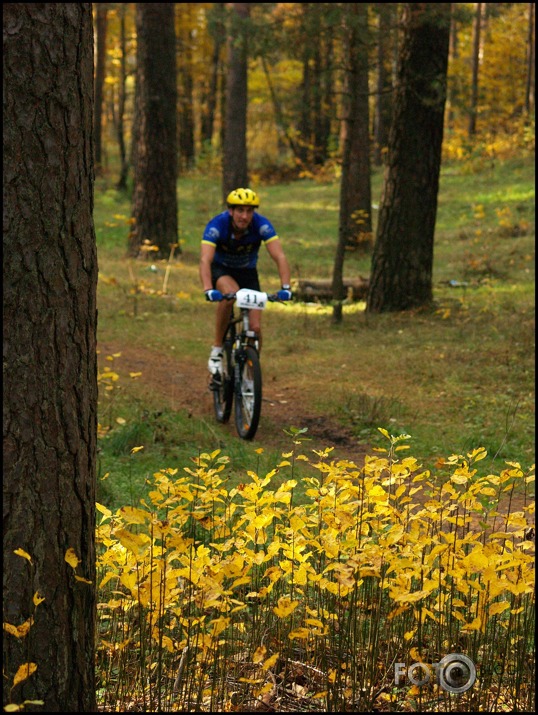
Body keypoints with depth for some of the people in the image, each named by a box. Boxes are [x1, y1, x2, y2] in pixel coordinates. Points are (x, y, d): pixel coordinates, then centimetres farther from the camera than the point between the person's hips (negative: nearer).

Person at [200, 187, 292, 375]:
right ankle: (217, 350, -22)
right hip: (220, 270, -2)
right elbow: (205, 260, -41)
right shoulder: (217, 225, -31)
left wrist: (285, 287, -48)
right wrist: (208, 290, -57)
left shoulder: (261, 225, -27)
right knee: (230, 293, -37)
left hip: (247, 272, 2)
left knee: (255, 328, -11)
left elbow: (280, 257, -33)